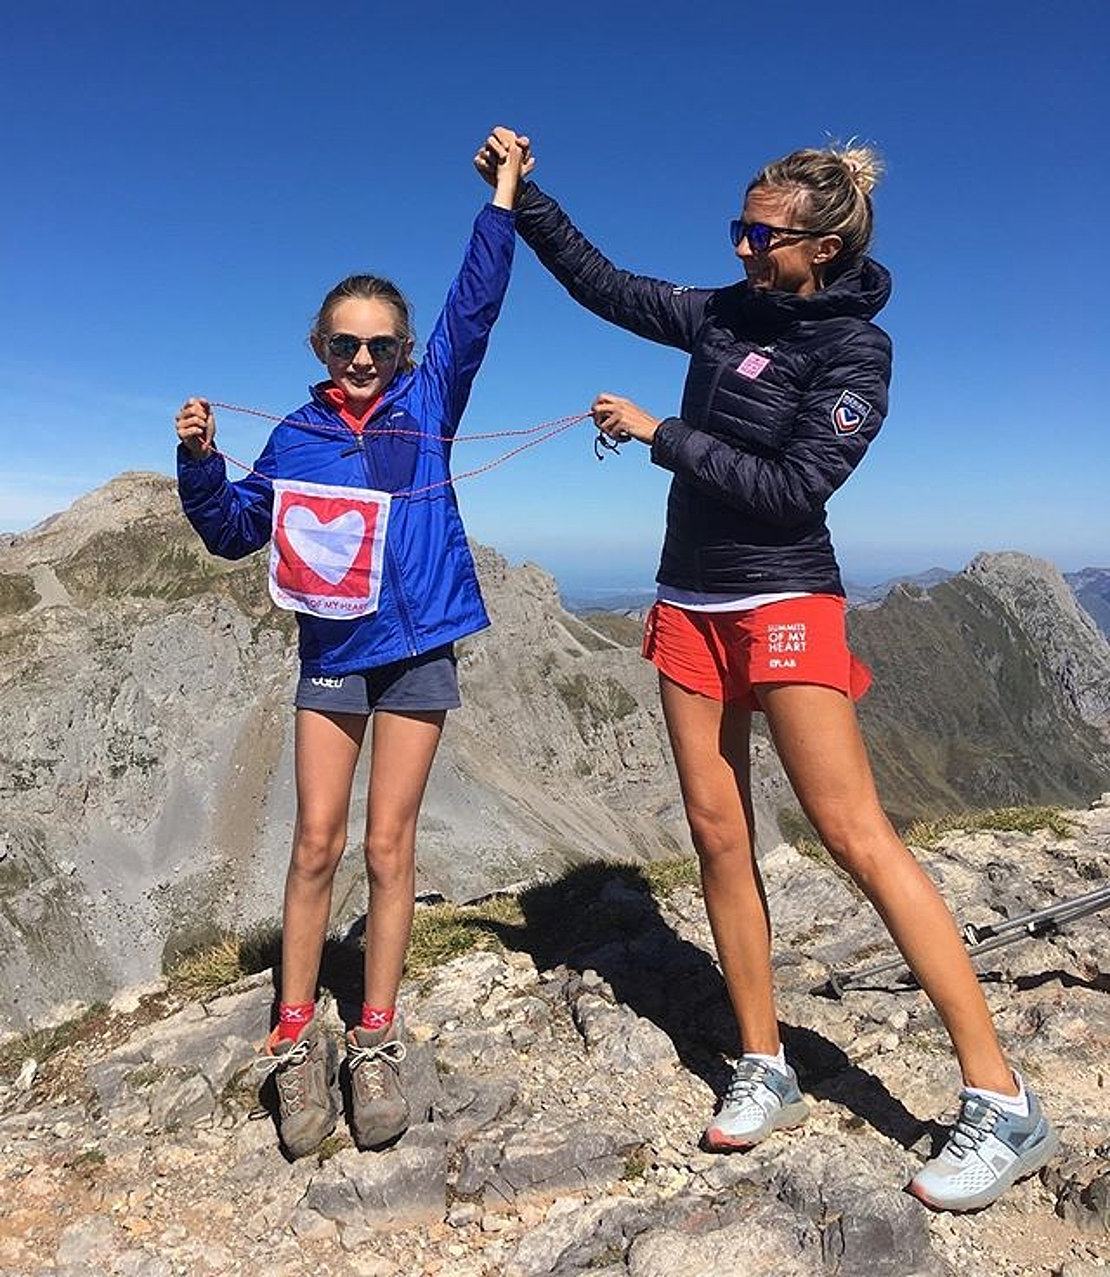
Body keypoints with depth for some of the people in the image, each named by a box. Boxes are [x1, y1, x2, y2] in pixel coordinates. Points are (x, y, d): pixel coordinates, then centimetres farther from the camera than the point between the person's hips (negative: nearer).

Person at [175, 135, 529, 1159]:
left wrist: (503, 198, -7)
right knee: (317, 844, 3)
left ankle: (376, 1040, 16)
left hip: (417, 651, -1)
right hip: (331, 654, 2)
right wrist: (201, 461, -4)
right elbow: (235, 532, 11)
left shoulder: (429, 402, 4)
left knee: (389, 846, 3)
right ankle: (297, 1041, 16)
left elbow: (473, 306, -5)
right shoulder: (299, 435, 7)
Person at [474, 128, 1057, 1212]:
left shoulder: (855, 351, -5)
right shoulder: (724, 313, 12)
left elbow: (793, 487, -16)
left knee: (855, 833, -11)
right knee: (717, 829, 3)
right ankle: (766, 1071, 16)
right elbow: (602, 285, 20)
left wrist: (660, 435, -12)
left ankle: (1002, 1104, 0)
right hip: (690, 603, 6)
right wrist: (523, 198, 16)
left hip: (783, 603, -6)